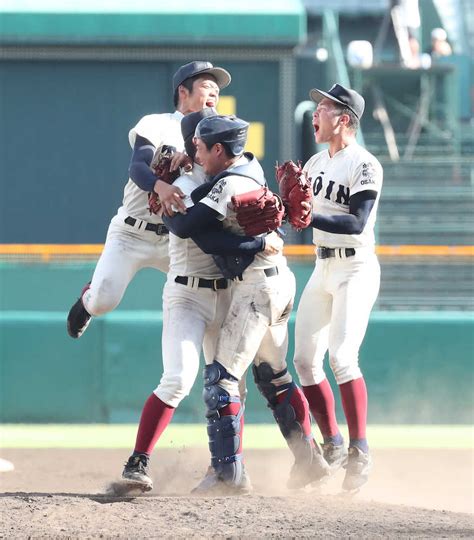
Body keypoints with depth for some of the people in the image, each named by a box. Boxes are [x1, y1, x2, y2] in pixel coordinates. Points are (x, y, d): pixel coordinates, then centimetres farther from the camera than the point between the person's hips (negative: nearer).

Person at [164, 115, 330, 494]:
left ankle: (227, 470, -14)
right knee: (273, 376, 18)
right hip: (280, 279, 10)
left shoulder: (230, 186, -17)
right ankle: (309, 461, 18)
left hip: (256, 284, -10)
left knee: (221, 376, -9)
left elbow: (184, 227, -22)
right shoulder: (251, 168, 10)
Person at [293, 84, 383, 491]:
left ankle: (359, 450, -17)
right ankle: (333, 446, 16)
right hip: (322, 270, 8)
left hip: (356, 270, -8)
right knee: (305, 359, 5)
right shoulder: (316, 163, 11)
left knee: (341, 355, -22)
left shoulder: (365, 166, -13)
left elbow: (356, 223, -23)